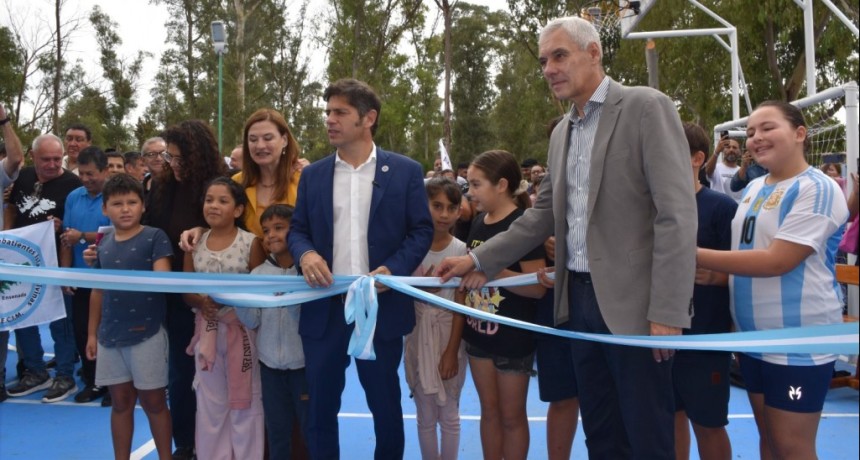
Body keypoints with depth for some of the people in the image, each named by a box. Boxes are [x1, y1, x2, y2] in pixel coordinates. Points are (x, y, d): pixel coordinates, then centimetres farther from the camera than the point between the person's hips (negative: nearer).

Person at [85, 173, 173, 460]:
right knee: (120, 401, 14)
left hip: (147, 332, -4)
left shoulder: (155, 237, -7)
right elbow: (98, 290, 14)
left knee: (152, 400, 5)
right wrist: (92, 333, 14)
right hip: (109, 334, 4)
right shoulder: (103, 244, 8)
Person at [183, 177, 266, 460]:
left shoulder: (250, 243, -8)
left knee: (244, 399, 7)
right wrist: (201, 300, -12)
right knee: (210, 401, 14)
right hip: (207, 329, 3)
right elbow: (186, 292, 8)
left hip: (243, 328, -3)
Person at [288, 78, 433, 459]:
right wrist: (305, 254, -14)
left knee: (385, 404, 13)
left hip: (381, 307, -2)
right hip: (324, 307, 3)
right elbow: (297, 229, 9)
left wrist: (392, 269, -17)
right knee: (321, 405, 12)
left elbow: (422, 230, -2)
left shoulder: (405, 171, -1)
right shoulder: (313, 175, 8)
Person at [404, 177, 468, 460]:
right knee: (425, 415, 12)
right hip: (419, 337, 1)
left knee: (449, 414, 11)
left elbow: (460, 306, -7)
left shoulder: (461, 250, -7)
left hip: (448, 335, -1)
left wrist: (452, 351, -10)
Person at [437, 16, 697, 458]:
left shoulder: (646, 107, -8)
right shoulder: (562, 132, 15)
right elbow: (543, 214, 17)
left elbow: (676, 214, -15)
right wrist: (479, 259, 10)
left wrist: (667, 311, -19)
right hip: (578, 298, 7)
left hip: (633, 302, -7)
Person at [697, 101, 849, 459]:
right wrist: (715, 273, 0)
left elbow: (776, 261, -24)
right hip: (753, 338, 7)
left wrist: (694, 255, -22)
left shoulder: (818, 189, -14)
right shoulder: (753, 188, 9)